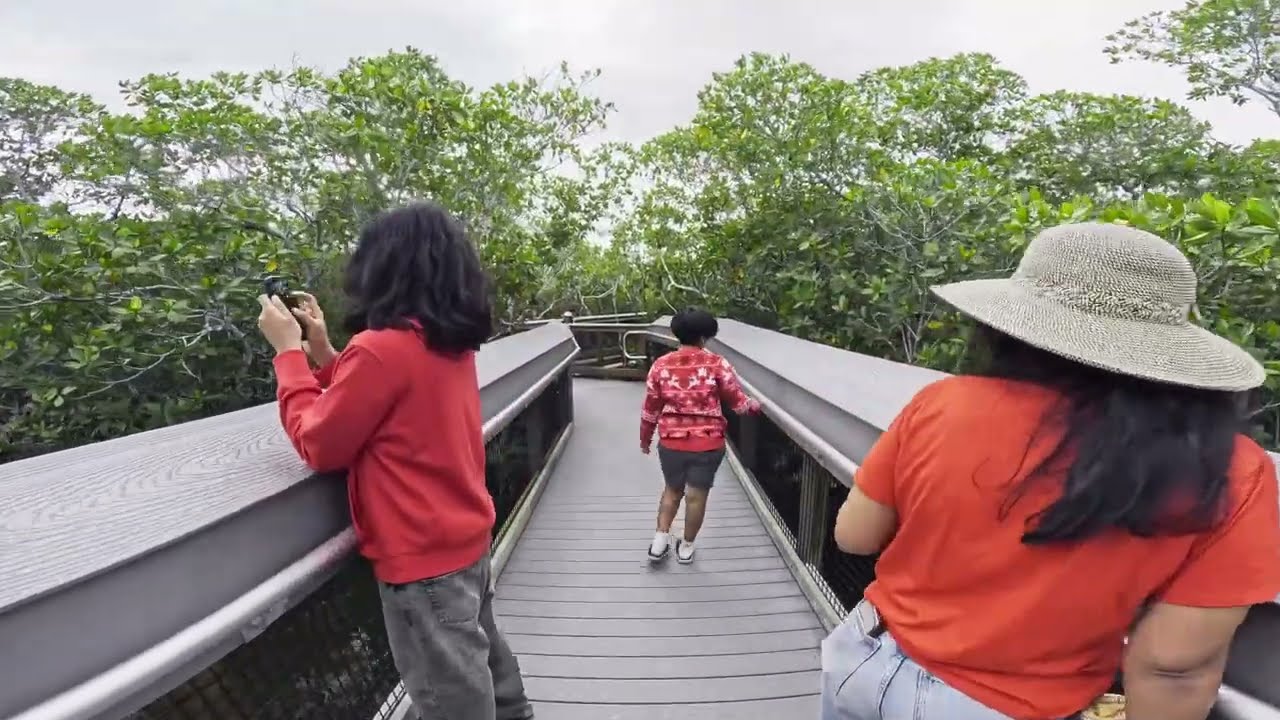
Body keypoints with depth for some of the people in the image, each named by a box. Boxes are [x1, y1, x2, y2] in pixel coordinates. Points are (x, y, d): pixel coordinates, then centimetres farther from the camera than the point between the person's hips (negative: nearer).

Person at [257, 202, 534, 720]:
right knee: (485, 674, 26)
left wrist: (289, 350, -3)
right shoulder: (454, 343, 3)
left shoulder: (381, 348, -22)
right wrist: (322, 348, 10)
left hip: (423, 558, -8)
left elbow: (318, 446, -10)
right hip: (468, 538, 8)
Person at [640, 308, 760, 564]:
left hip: (671, 441, 2)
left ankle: (660, 539, 21)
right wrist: (754, 405, 20)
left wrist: (645, 438, 15)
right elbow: (737, 400, -2)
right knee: (697, 495, 13)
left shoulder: (661, 365, -4)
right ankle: (686, 547, 27)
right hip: (708, 443, -2)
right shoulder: (717, 364, -11)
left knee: (672, 490, 23)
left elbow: (650, 408, 2)